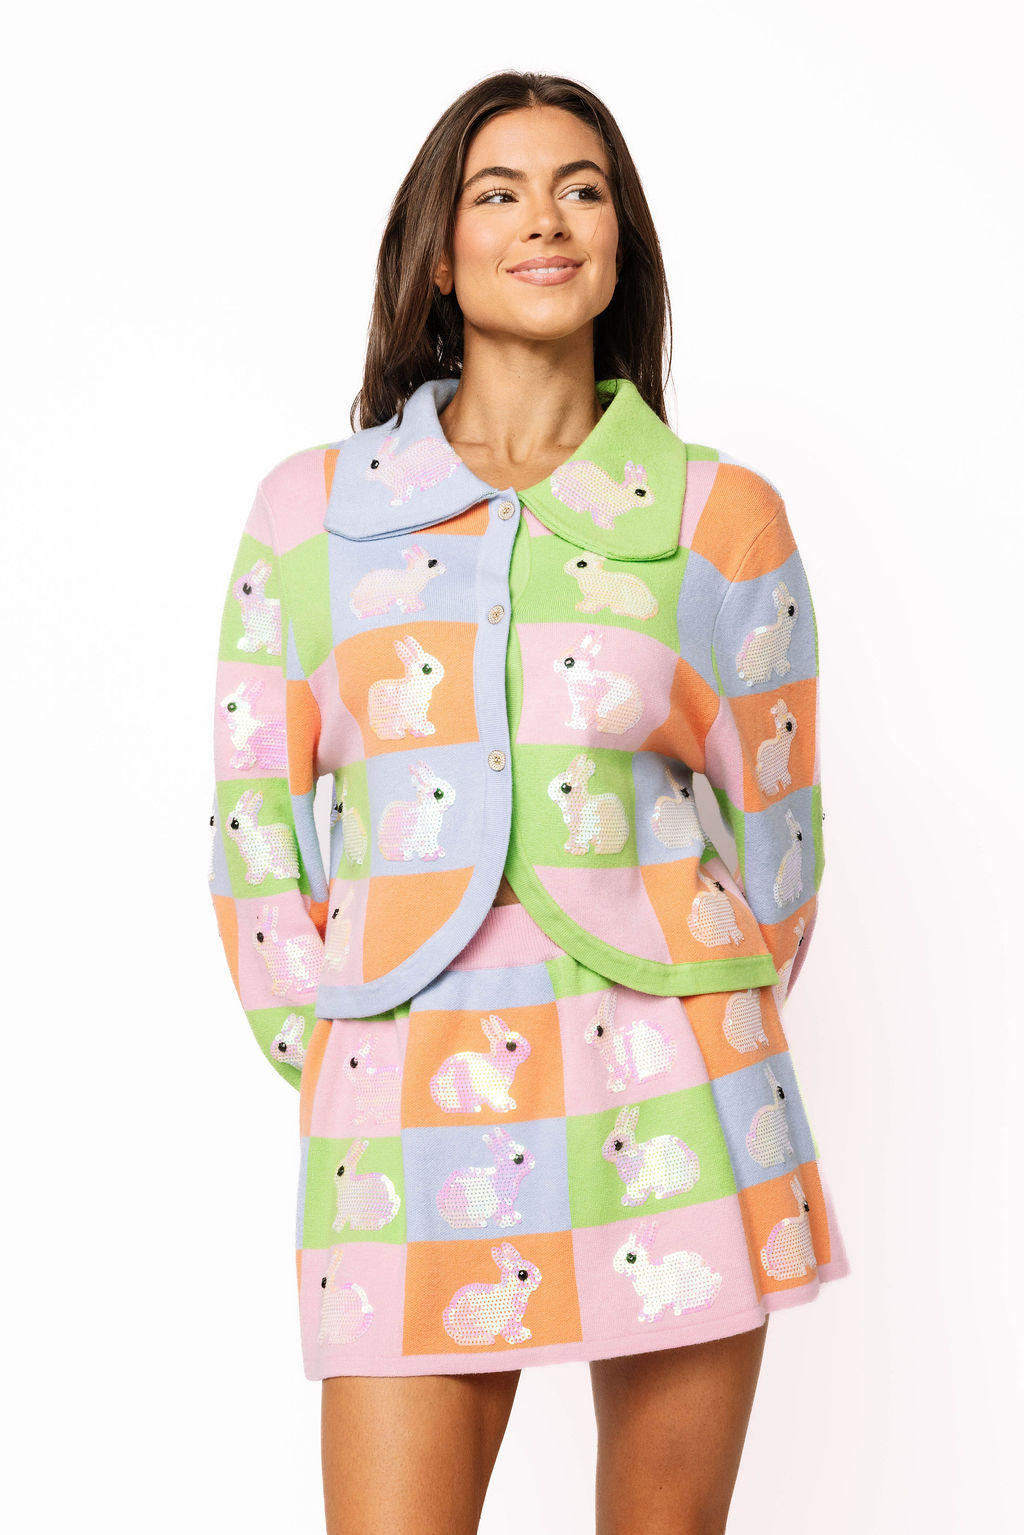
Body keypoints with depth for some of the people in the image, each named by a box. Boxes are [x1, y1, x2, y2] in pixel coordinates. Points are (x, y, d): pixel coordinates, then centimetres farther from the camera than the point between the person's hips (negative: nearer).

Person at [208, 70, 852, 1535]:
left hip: (668, 1103, 1)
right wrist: (321, 1055, 4)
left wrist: (699, 1044, 11)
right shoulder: (313, 506, 6)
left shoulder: (723, 515, 4)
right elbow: (254, 816, 8)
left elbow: (775, 823, 11)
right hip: (406, 1115, 0)